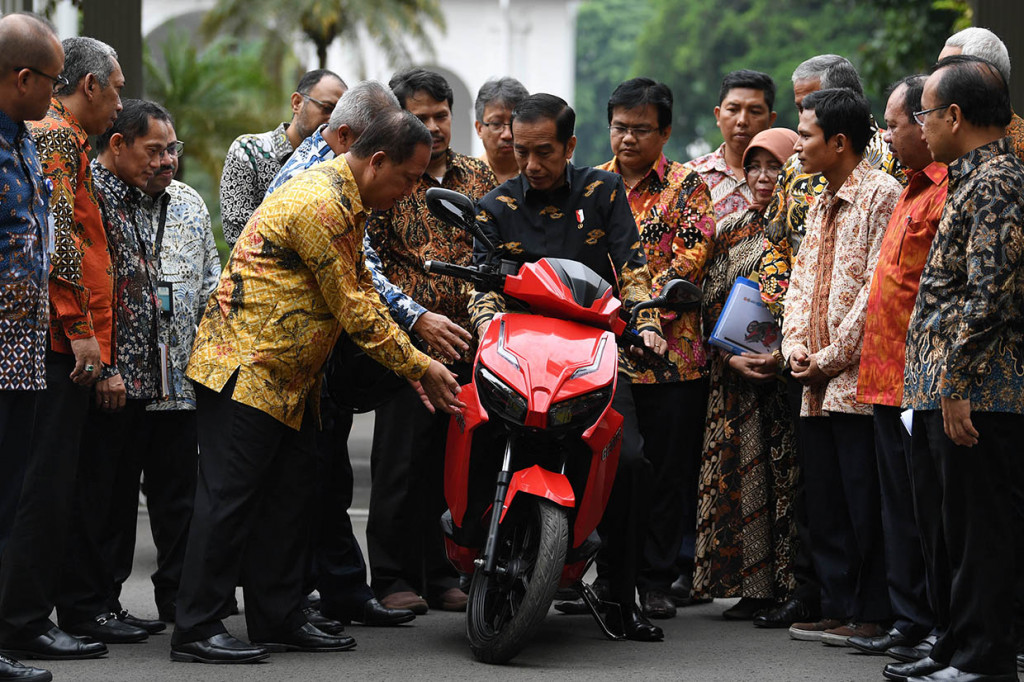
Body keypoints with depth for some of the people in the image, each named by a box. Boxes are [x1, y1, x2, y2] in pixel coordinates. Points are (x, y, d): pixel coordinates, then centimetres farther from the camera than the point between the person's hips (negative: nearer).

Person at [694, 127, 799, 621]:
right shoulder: (730, 231, 14)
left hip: (789, 372, -4)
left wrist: (783, 356, -17)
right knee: (740, 475, 0)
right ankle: (752, 586, 5)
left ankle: (792, 588, -2)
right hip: (735, 376, 4)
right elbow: (712, 305, 10)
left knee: (788, 478, -6)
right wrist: (731, 358, -7)